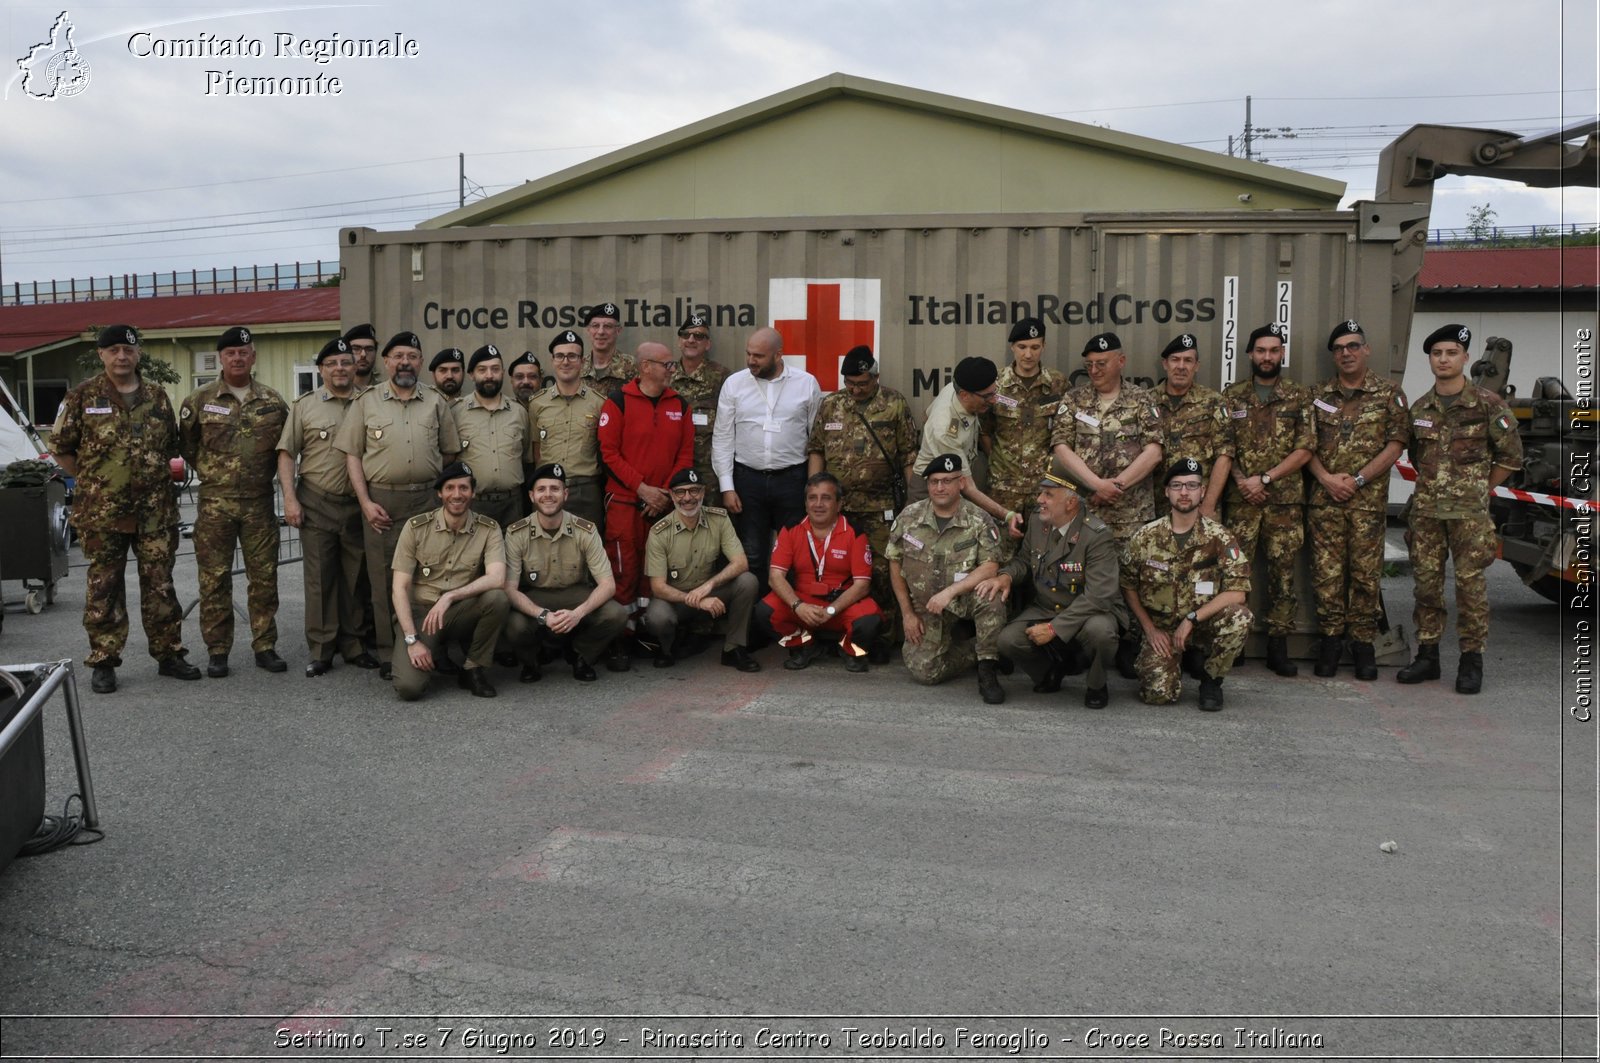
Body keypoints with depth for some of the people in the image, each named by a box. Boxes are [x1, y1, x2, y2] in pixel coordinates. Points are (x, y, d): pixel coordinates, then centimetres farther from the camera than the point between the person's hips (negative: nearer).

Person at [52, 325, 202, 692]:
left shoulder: (157, 396, 8)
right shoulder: (83, 396, -1)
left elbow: (171, 445, 18)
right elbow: (60, 448, 4)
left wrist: (156, 477, 8)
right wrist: (92, 480, 1)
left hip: (156, 511, 3)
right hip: (101, 513, -2)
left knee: (160, 585, 8)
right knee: (104, 589, 5)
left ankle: (169, 654, 17)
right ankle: (103, 662, 12)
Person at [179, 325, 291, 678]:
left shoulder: (273, 402, 6)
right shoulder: (200, 401, 2)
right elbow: (186, 445, 10)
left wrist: (264, 474, 8)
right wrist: (211, 473, 9)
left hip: (260, 503, 1)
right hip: (214, 503, -1)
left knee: (264, 576, 4)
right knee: (214, 579, 2)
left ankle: (265, 647, 14)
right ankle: (217, 651, 10)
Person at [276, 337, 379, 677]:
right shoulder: (304, 405, 5)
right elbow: (286, 454, 3)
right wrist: (290, 499, -7)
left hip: (358, 504, 1)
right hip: (316, 504, -1)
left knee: (356, 577, 8)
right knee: (319, 578, 1)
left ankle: (355, 645, 18)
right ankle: (320, 651, 8)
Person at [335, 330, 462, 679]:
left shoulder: (436, 402, 10)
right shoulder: (367, 402, 6)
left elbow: (449, 453, 12)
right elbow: (352, 454, 4)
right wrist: (366, 502, -5)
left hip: (426, 499, 1)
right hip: (380, 501, -1)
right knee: (384, 578, 2)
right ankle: (388, 655, 10)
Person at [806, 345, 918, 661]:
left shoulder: (895, 405, 1)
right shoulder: (830, 406, 9)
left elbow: (909, 454, 0)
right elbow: (815, 450, 12)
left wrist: (913, 498, -5)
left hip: (881, 507, -3)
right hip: (837, 505, 3)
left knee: (881, 572, -2)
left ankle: (884, 638, 9)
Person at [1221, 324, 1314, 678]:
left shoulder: (1299, 398, 6)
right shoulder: (1232, 396, 8)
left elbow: (1305, 450, -1)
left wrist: (1265, 478, -11)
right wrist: (1241, 480, -11)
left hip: (1286, 501, 0)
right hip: (1240, 500, 0)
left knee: (1282, 572, 3)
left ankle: (1278, 646, 11)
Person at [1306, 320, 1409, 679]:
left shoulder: (1389, 395, 4)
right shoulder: (1319, 396, 11)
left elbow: (1395, 445, -3)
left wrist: (1357, 479, -11)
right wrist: (1326, 478, -9)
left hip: (1369, 500, -2)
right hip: (1324, 500, 2)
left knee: (1366, 573, 1)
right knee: (1326, 572, 1)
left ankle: (1363, 643, 11)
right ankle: (1330, 638, 11)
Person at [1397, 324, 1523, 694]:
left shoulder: (1487, 404, -4)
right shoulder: (1420, 408, 9)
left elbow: (1511, 456, 0)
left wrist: (1479, 491, 1)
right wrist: (1431, 485, 12)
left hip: (1469, 512, -4)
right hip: (1426, 510, 4)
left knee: (1470, 583, -2)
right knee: (1426, 581, 7)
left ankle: (1471, 660, 6)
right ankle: (1427, 656, 16)